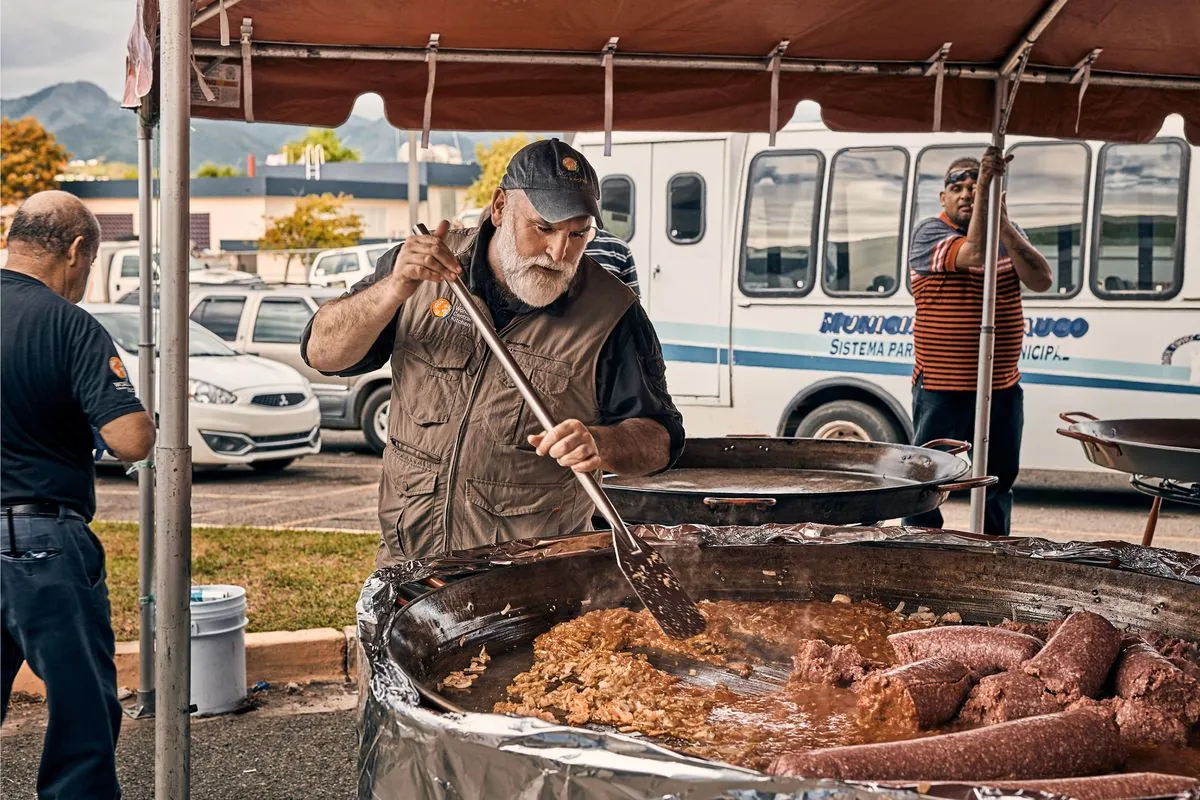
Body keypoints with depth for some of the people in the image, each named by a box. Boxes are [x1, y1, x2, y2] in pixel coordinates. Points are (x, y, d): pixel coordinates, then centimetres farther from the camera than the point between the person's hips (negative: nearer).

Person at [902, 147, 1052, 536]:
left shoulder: (1009, 234, 10)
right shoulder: (929, 233, -6)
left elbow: (1041, 280, -6)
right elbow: (973, 253, -25)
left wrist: (1005, 226, -15)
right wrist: (985, 185, -30)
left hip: (1003, 388, 5)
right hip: (941, 389, -5)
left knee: (999, 482, 14)